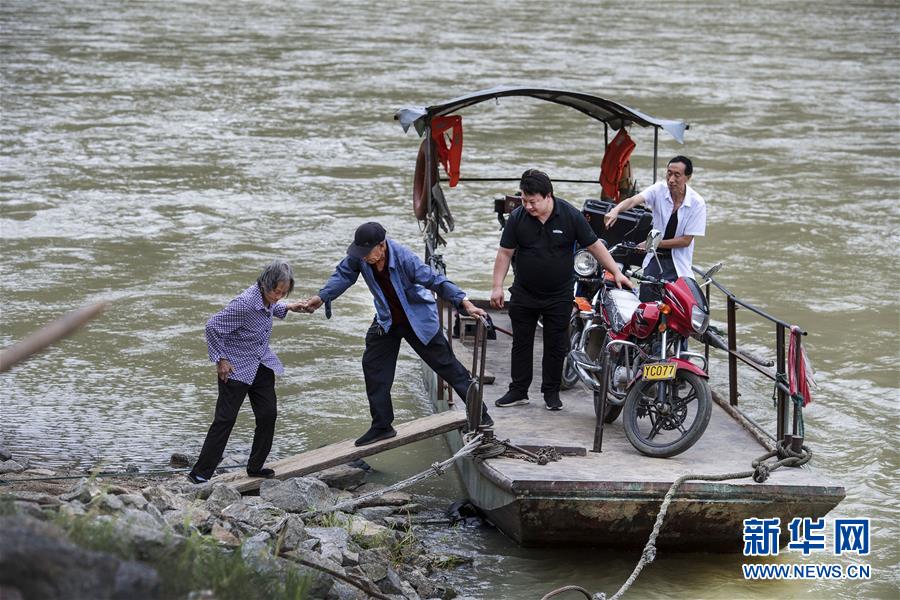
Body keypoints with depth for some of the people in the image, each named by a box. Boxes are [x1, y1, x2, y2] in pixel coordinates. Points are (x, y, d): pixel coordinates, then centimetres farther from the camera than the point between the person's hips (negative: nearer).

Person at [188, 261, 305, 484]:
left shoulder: (267, 298, -5)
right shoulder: (245, 304, -29)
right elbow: (212, 326, -22)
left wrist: (286, 308, 11)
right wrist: (221, 359, -17)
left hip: (262, 364, 8)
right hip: (237, 368, -7)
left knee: (268, 415, 4)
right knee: (225, 419, -8)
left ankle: (255, 467, 19)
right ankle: (200, 473, -4)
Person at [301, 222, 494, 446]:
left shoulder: (403, 257, -34)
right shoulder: (359, 256, -19)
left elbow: (435, 280, -33)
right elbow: (343, 275, 1)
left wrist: (465, 303, -40)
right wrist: (321, 297, -7)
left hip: (419, 320, -6)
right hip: (386, 321, 6)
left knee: (447, 365, 1)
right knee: (373, 367, 5)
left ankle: (480, 414, 12)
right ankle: (381, 426, 18)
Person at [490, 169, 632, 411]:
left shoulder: (570, 216, -11)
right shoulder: (517, 218, -8)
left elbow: (594, 245, -4)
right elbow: (505, 253, -2)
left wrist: (616, 273, -8)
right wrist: (497, 286, -6)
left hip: (559, 296, -1)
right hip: (524, 294, 1)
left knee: (556, 346, 5)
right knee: (521, 343, 8)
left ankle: (551, 392, 16)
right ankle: (518, 391, 16)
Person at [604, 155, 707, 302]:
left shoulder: (697, 203, -10)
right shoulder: (659, 189, -5)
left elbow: (686, 240, -9)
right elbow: (634, 200, -23)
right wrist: (616, 210, -44)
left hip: (679, 264, -2)